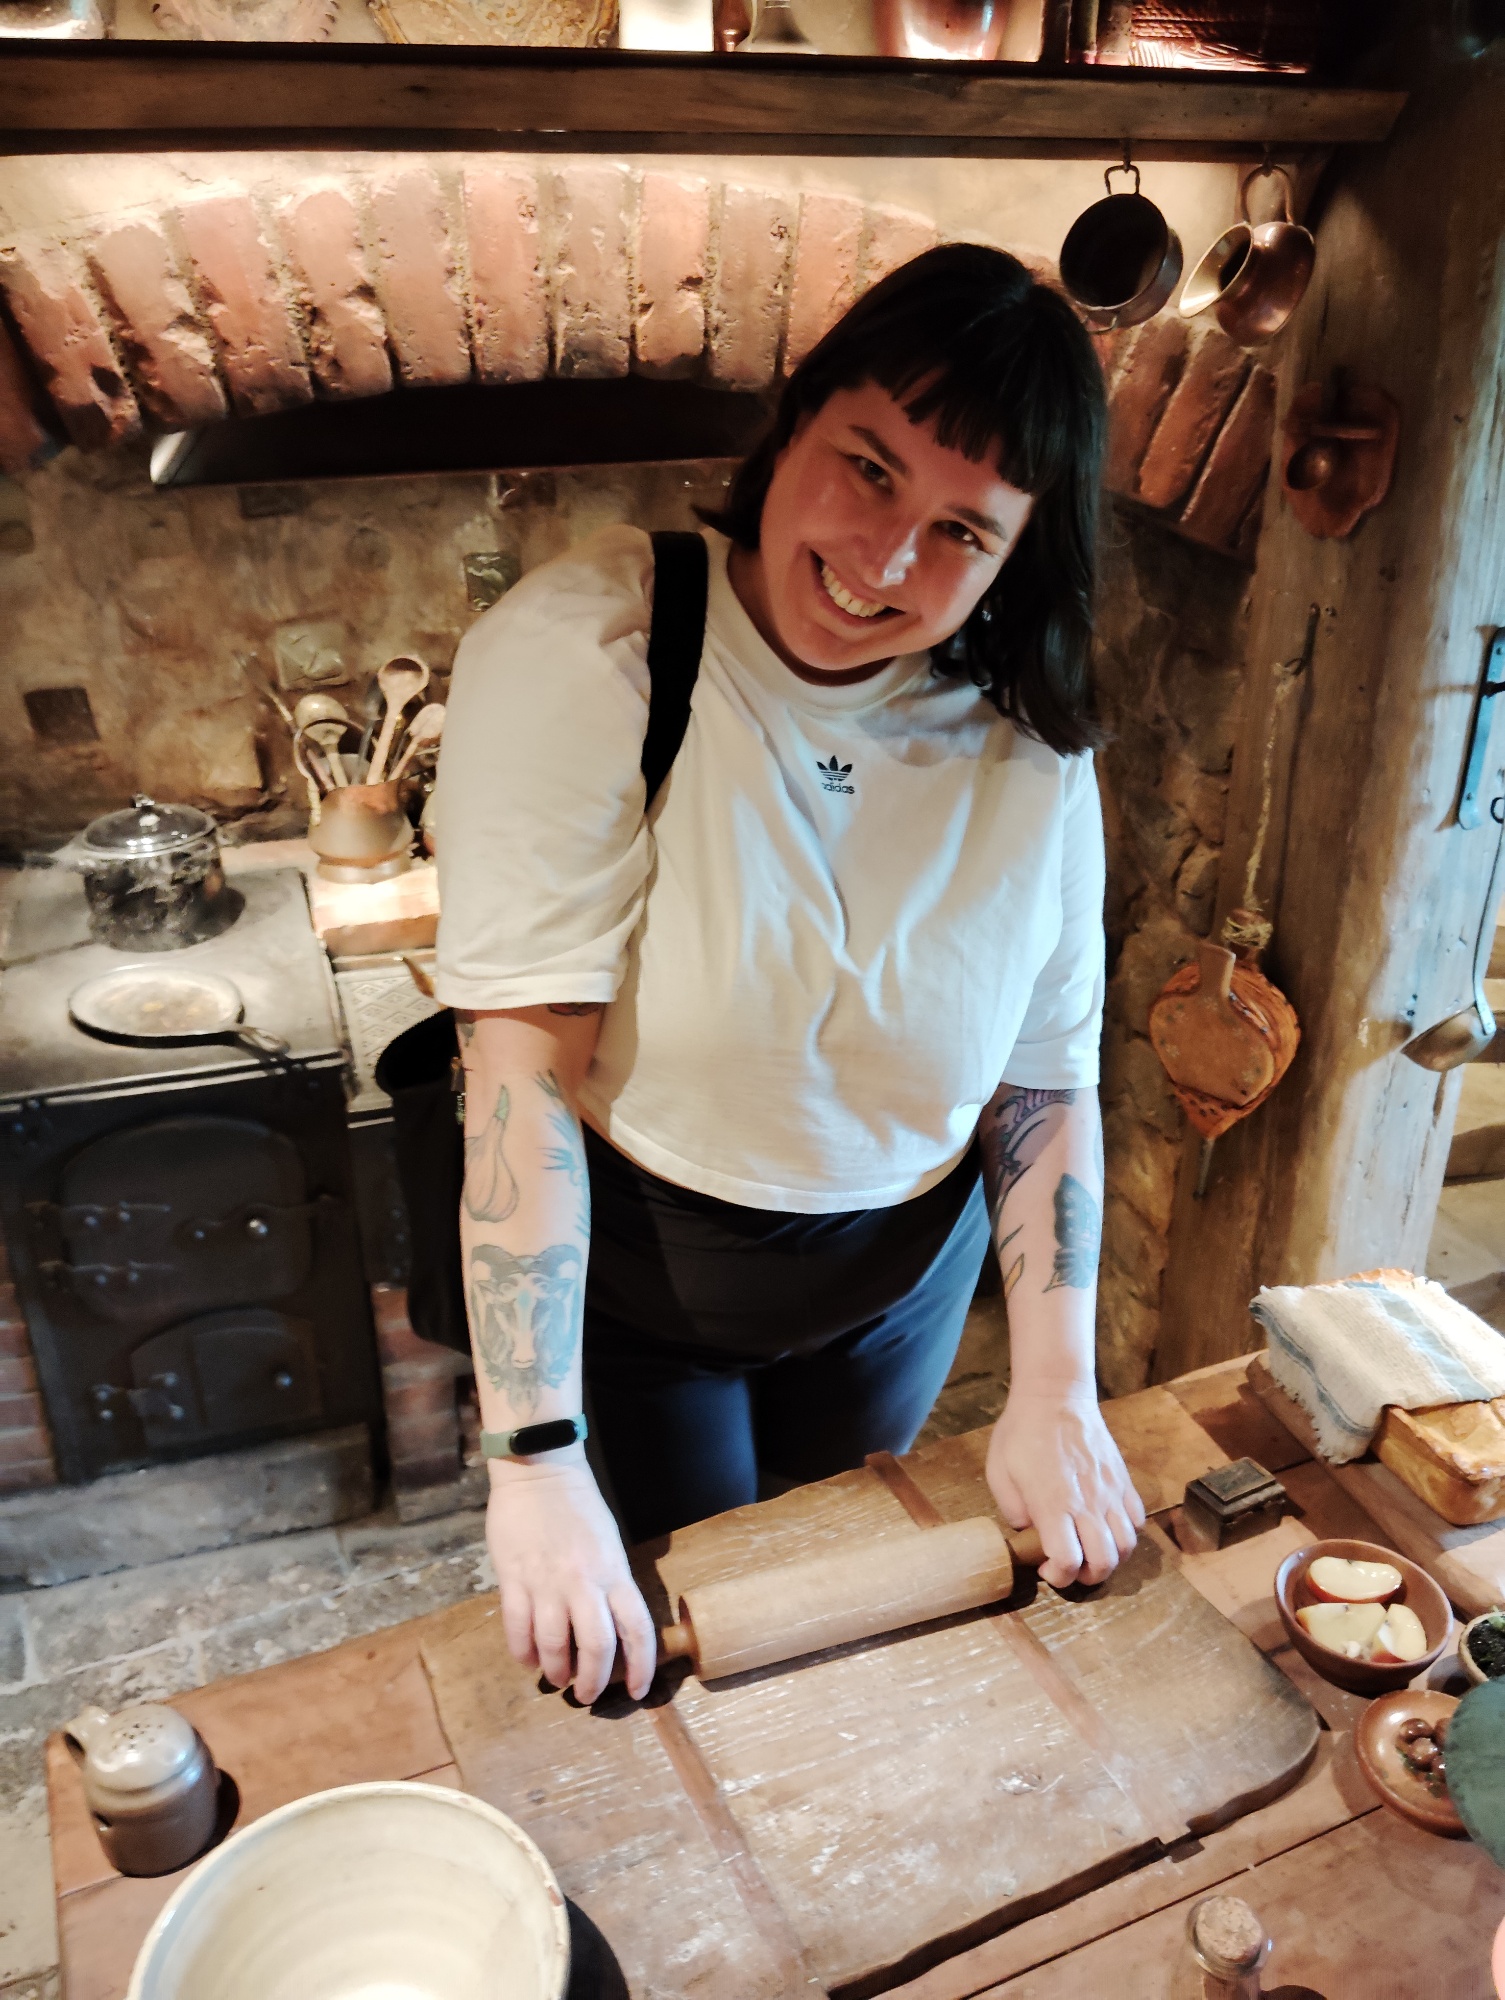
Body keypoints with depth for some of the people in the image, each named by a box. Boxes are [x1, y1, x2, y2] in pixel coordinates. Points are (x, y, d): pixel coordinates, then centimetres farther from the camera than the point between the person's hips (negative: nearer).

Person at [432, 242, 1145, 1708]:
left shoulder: (1026, 748, -13)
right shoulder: (579, 653, -27)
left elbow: (1047, 1081, -7)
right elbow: (525, 1057, -31)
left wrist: (1053, 1395, -11)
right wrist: (536, 1460, -32)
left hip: (900, 1269, 3)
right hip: (628, 1262, -2)